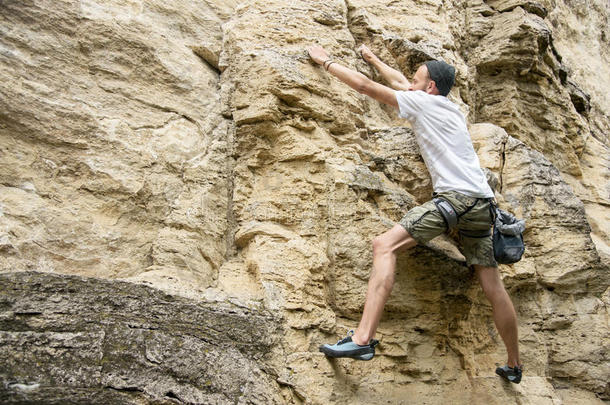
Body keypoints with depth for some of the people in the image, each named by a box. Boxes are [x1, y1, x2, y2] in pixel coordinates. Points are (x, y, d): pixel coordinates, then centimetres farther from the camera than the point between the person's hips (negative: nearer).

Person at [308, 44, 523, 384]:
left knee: (385, 245, -18)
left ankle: (363, 339, -30)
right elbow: (400, 82, 40)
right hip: (482, 202, 9)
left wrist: (326, 61, 17)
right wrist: (373, 58, 51)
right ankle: (514, 365, 27)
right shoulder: (452, 107, 25)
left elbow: (364, 85, 5)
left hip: (455, 197, -9)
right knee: (493, 285, 15)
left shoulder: (423, 101, 4)